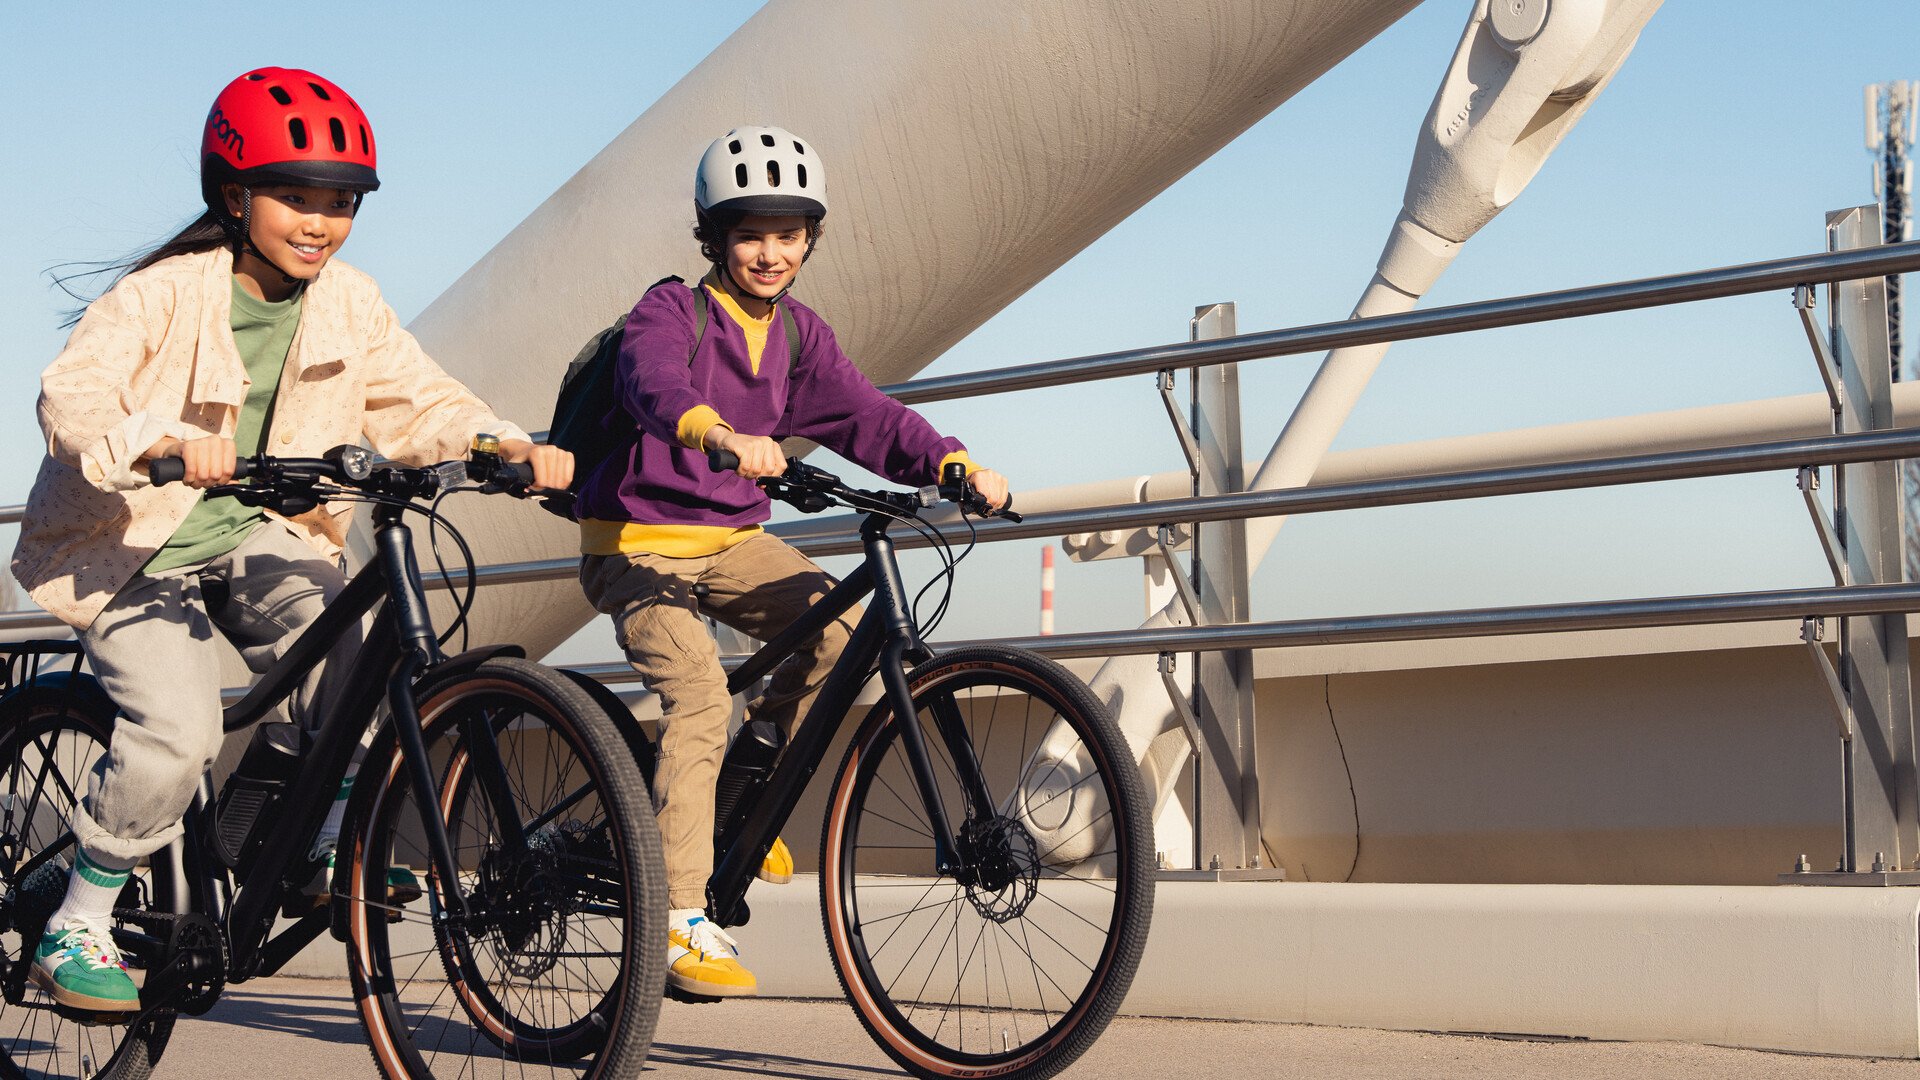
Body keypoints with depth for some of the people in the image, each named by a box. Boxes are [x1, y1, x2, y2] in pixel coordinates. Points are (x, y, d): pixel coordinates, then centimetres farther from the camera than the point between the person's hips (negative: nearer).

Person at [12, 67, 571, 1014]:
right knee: (179, 731, -24)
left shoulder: (348, 304, -1)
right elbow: (71, 396, -30)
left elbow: (420, 401, 0)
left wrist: (511, 446, -20)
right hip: (136, 545, -4)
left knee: (356, 647, -24)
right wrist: (166, 439, -51)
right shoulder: (162, 295, -17)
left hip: (260, 540, 5)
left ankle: (333, 845, -1)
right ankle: (76, 929, -5)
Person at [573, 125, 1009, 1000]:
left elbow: (864, 415, -3)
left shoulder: (798, 335, 7)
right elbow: (656, 385, -34)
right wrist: (723, 436, -56)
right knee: (699, 694, -25)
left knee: (837, 624, -19)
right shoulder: (670, 312, -13)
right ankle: (679, 918, -24)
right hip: (639, 540, -6)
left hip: (731, 539, 6)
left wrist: (953, 462, -21)